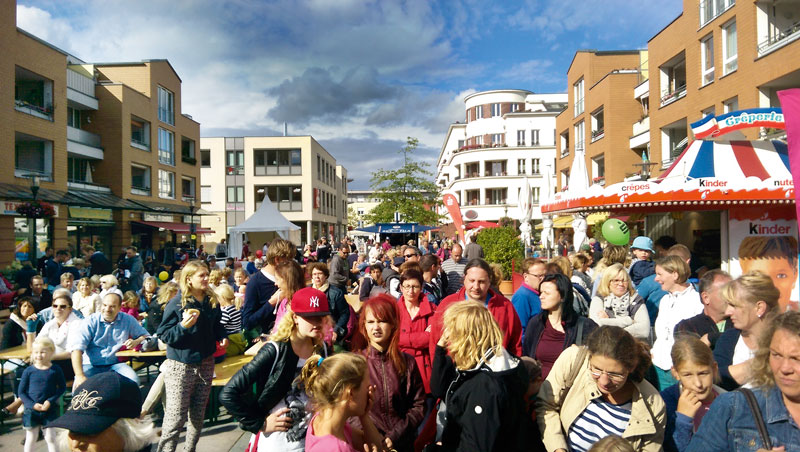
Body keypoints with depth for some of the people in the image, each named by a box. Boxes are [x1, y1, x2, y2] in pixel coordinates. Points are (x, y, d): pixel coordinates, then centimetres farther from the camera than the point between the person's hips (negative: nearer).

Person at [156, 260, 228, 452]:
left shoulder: (212, 301, 4)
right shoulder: (177, 303, -11)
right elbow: (163, 334, -11)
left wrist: (222, 336, -1)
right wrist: (183, 325, -27)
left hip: (206, 363, 5)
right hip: (181, 366, -5)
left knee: (198, 414, 15)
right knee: (176, 417, -2)